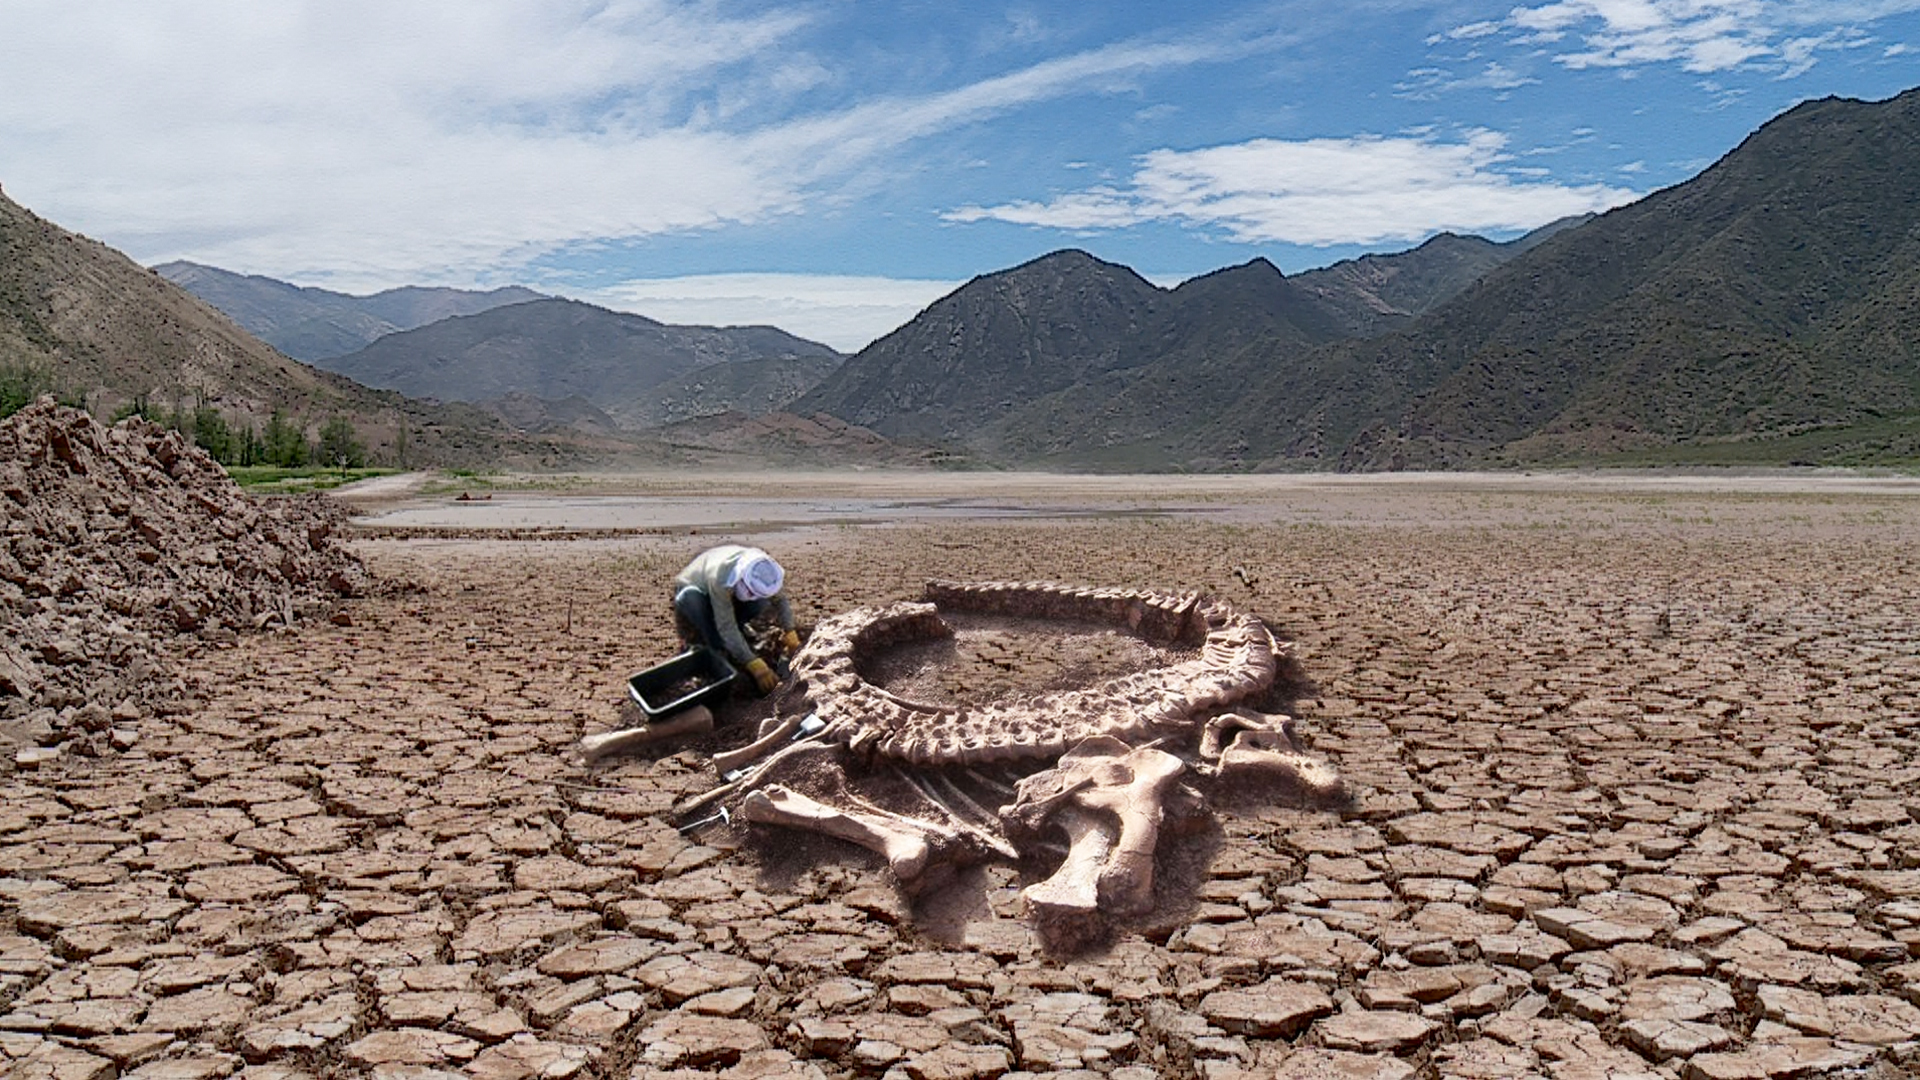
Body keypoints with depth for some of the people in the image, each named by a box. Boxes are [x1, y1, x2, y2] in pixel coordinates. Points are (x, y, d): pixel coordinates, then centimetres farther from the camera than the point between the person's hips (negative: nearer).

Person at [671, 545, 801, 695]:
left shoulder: (764, 570, -26)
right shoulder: (721, 578, -43)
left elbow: (780, 598, -7)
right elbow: (727, 627, -41)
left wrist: (790, 634, -16)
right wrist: (754, 665, -44)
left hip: (728, 597, 4)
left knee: (762, 602, -24)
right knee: (690, 596, -40)